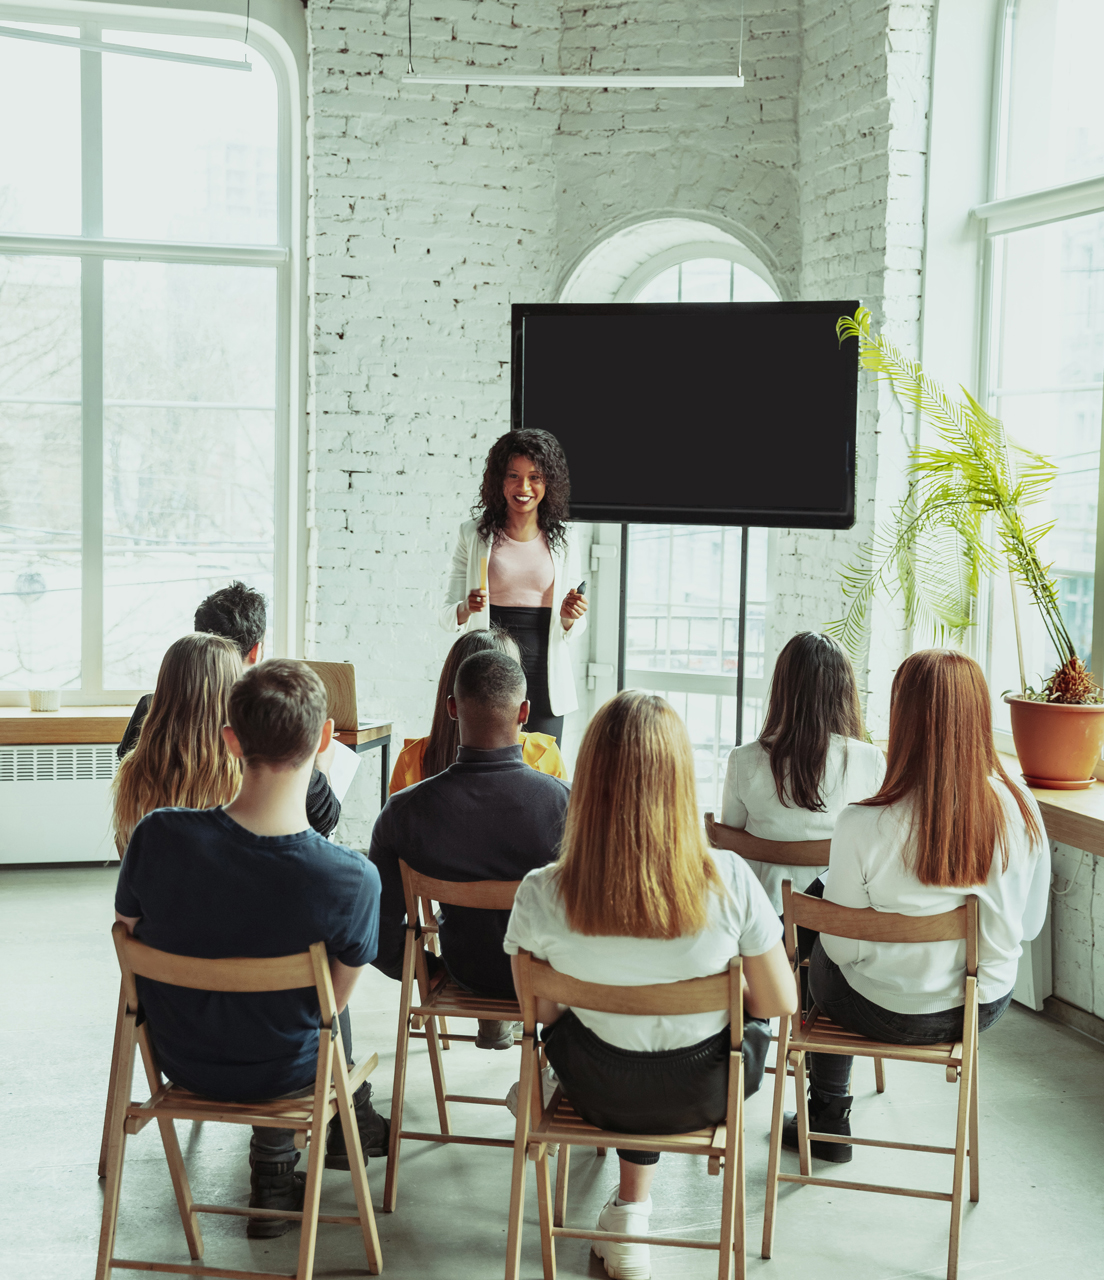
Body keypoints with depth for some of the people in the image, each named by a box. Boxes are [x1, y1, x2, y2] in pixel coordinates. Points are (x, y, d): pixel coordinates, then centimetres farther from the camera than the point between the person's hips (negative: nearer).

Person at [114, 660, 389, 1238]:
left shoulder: (158, 836, -27)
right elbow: (333, 998, -14)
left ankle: (274, 1170, 45)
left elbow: (130, 932, -7)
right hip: (281, 1073, -2)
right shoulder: (353, 880, -30)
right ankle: (348, 1120, 50)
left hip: (177, 1057, 2)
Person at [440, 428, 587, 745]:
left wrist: (569, 617, -8)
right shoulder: (474, 535, 4)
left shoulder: (562, 542, 8)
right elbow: (448, 614, 4)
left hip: (545, 678, 1)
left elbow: (572, 633, 13)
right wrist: (466, 609, -17)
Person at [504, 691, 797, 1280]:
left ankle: (631, 1210, 40)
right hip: (703, 1094, -1)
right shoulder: (729, 881, -25)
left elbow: (540, 1010, -6)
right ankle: (632, 1211, 37)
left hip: (599, 1093, 1)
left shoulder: (540, 895, -24)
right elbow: (781, 1003, -12)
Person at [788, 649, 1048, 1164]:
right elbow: (1030, 924, -2)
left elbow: (843, 945, -16)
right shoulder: (1021, 811, -16)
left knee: (820, 956, 30)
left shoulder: (864, 825, -27)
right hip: (987, 1007, 4)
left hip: (888, 1014, -4)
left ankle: (829, 1121, 44)